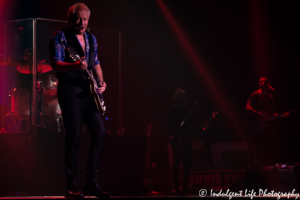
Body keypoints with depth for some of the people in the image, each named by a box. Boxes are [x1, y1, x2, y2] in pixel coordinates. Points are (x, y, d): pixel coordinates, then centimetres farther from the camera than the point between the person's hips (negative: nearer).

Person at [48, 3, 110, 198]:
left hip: (89, 91, 7)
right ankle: (72, 185, -3)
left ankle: (91, 182, 7)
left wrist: (101, 81, 8)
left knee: (100, 132, -1)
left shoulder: (91, 38, 17)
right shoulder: (61, 37, -3)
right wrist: (74, 66, -32)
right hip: (70, 89, -6)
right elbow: (56, 63, -14)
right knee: (74, 135, -10)